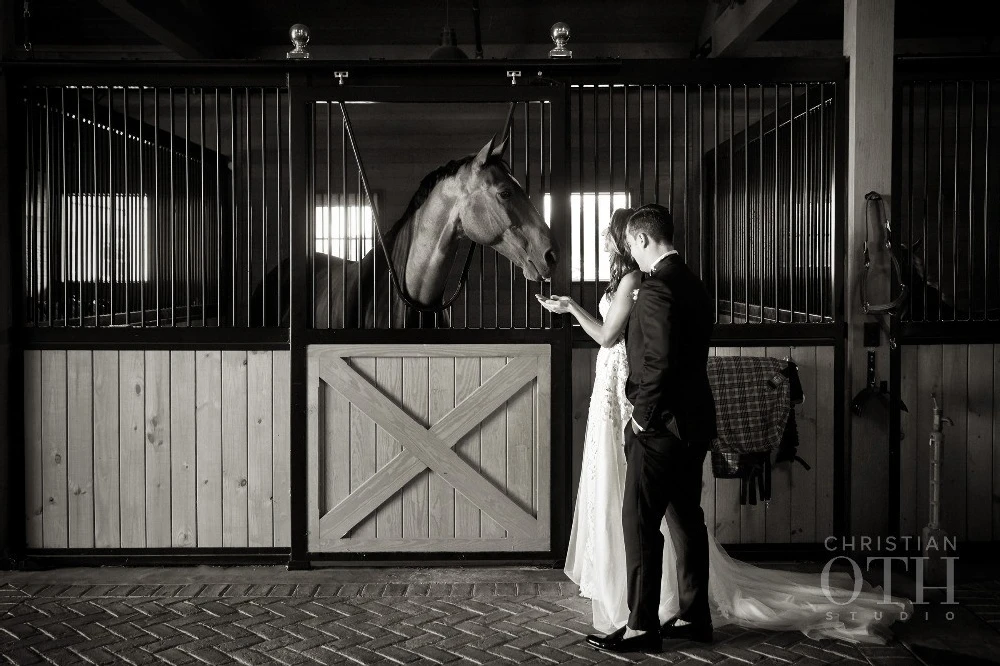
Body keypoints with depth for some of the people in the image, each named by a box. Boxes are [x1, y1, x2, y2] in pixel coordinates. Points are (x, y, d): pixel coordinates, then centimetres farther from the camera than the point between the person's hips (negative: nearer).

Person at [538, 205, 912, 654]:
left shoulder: (656, 288, -17)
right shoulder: (690, 284, 13)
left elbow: (661, 362, -24)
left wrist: (643, 415, -14)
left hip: (659, 426, -10)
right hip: (692, 423, 10)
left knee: (638, 523, -4)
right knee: (686, 519, 14)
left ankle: (642, 626, 0)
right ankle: (694, 616, 22)